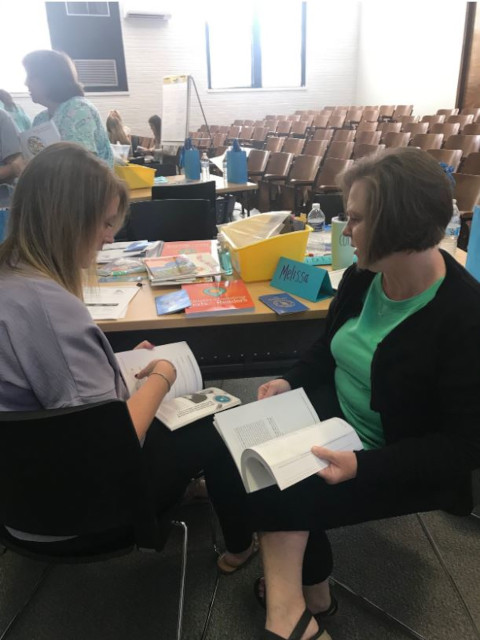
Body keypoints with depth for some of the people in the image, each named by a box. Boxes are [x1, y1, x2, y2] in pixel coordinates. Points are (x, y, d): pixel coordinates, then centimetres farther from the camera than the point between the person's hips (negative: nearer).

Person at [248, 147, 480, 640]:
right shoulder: (363, 275, -6)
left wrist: (363, 467, -31)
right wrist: (290, 382, -9)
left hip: (401, 460, -6)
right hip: (334, 415, 7)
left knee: (279, 499, -17)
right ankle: (302, 599, 14)